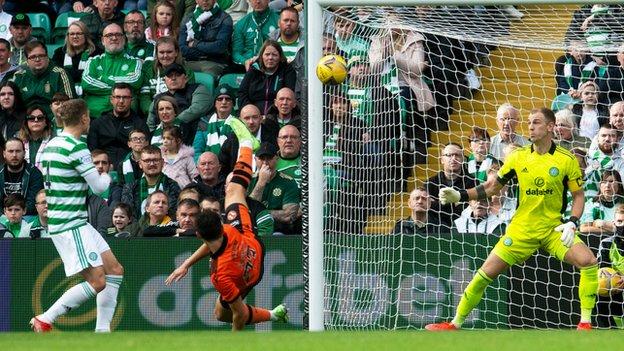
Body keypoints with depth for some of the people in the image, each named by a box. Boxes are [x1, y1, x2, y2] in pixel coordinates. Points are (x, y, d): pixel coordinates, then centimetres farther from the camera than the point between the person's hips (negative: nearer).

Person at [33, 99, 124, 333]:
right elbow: (99, 186, -15)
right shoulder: (76, 147, -17)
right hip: (71, 226, -10)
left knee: (115, 270, 10)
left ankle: (103, 330, 8)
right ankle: (44, 320, -6)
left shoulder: (51, 145, 12)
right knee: (97, 281, -12)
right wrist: (108, 177, 9)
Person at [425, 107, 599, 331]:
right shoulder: (518, 157, 0)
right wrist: (460, 196, -2)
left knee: (587, 261, -25)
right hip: (521, 229, 2)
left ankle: (585, 323, -15)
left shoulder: (567, 160, -6)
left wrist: (572, 223, -14)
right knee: (486, 272, -3)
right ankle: (454, 324, 11)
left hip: (554, 228, -2)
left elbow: (578, 195, 3)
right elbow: (492, 187, 10)